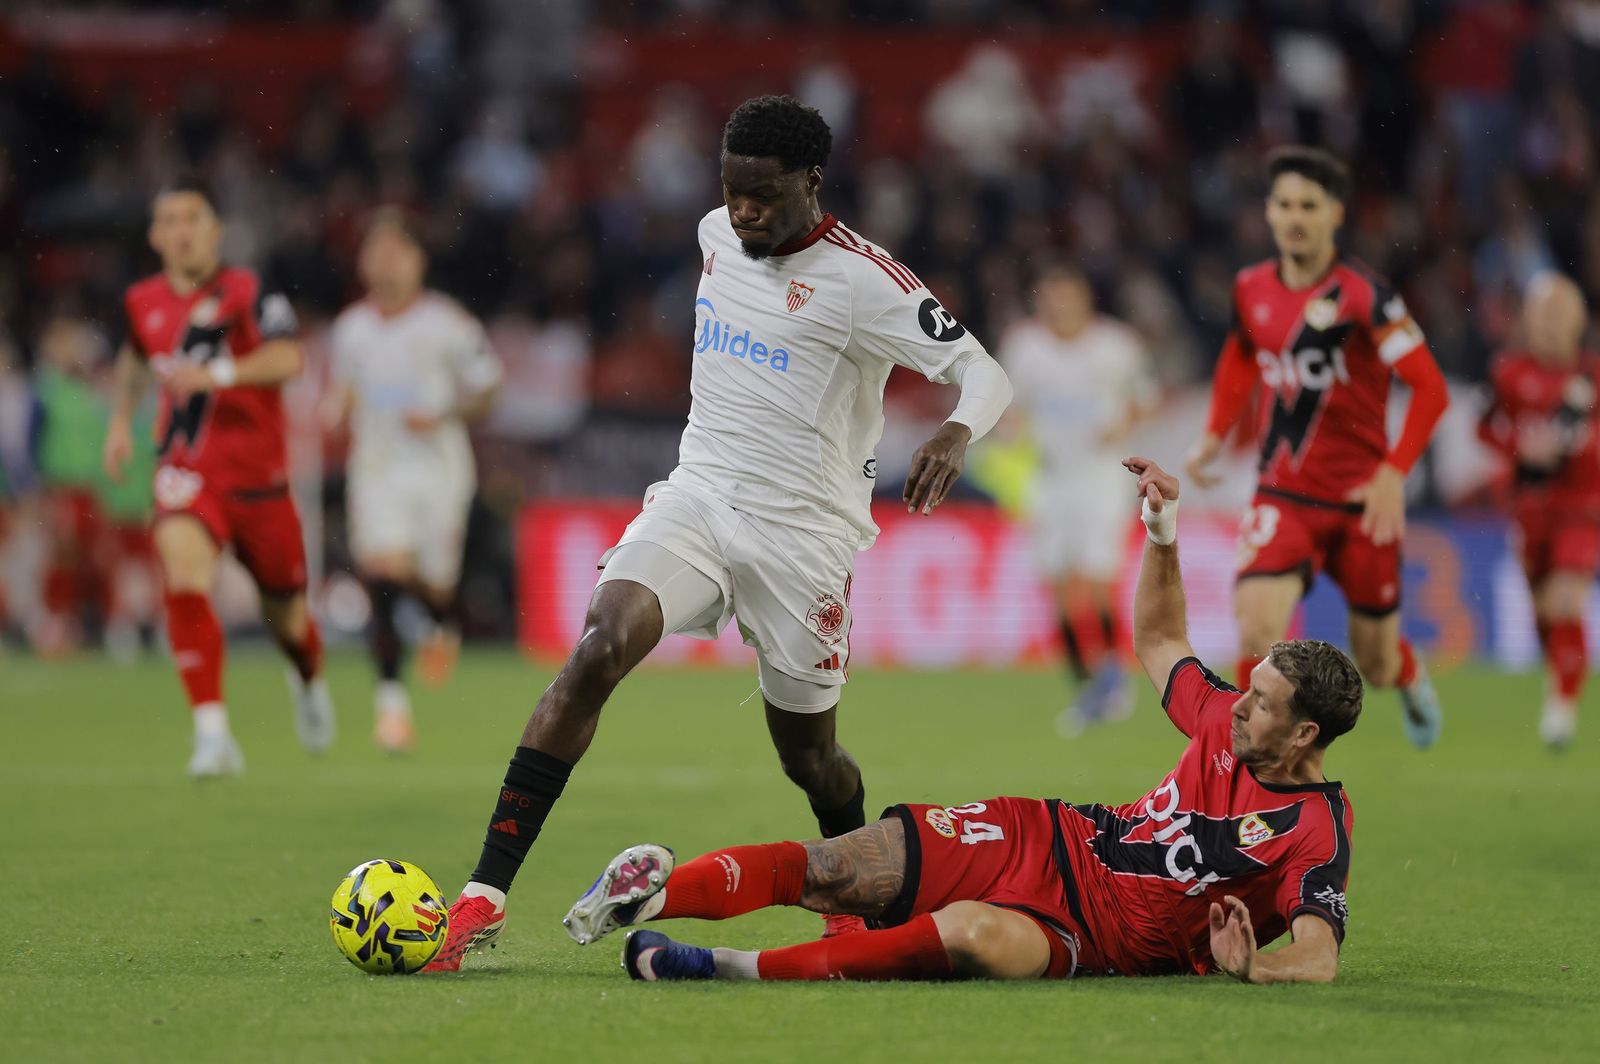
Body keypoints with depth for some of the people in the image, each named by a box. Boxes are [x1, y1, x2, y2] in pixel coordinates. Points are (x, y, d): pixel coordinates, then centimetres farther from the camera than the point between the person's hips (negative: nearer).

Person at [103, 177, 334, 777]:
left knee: (285, 614, 10)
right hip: (187, 473, 2)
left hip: (256, 471, -2)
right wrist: (121, 420, 19)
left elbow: (288, 358, -26)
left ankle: (308, 682, 48)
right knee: (184, 576, -26)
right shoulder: (143, 303, 5)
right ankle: (212, 733, -25)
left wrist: (218, 373, -39)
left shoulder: (245, 293, -10)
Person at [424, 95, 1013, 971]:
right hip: (696, 497, 3)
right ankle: (483, 895, -27)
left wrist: (956, 434, -36)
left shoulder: (861, 281, -13)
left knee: (808, 753, 5)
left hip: (803, 531, -3)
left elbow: (985, 373, -16)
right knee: (597, 650, -21)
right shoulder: (717, 236, 5)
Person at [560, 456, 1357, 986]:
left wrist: (1249, 969, -45)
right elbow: (1157, 643, 26)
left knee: (974, 934, -39)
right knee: (836, 871, -13)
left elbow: (1319, 958, -24)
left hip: (1098, 938, -7)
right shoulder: (1228, 724, 7)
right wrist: (1162, 537, 13)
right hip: (1052, 840, 7)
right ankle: (656, 893, -11)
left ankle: (727, 967, -41)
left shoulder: (1315, 837, -13)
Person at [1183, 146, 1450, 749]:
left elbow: (1430, 389, -14)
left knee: (1375, 663, 10)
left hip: (1362, 500, -2)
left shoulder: (1363, 295, -15)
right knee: (1257, 625, -24)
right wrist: (1212, 439, 9)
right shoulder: (1251, 289, 0)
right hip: (1283, 495, 2)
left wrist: (1394, 474, -23)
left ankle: (1411, 682, 49)